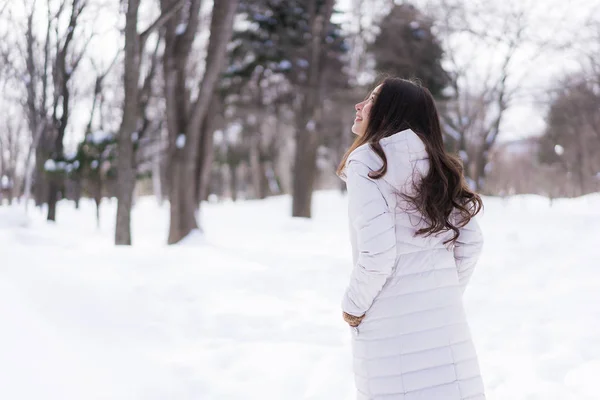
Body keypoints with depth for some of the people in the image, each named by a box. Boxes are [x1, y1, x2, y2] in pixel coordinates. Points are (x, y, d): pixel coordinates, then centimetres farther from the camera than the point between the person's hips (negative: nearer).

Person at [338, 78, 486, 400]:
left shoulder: (368, 159, -10)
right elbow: (471, 242, 8)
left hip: (391, 325, -6)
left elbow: (377, 252, -19)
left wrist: (352, 307, -4)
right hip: (444, 320, 6)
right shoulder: (435, 165, 9)